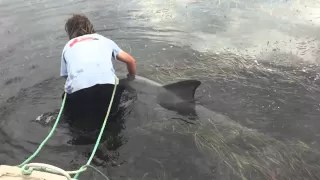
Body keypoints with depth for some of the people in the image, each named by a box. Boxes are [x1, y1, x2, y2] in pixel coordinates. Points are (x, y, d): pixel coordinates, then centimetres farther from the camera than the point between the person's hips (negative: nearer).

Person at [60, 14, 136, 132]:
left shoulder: (67, 47, 28)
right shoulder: (103, 39, 28)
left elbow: (66, 75, 23)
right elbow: (131, 61, 32)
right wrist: (131, 79, 49)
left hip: (77, 91, 2)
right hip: (107, 86, -1)